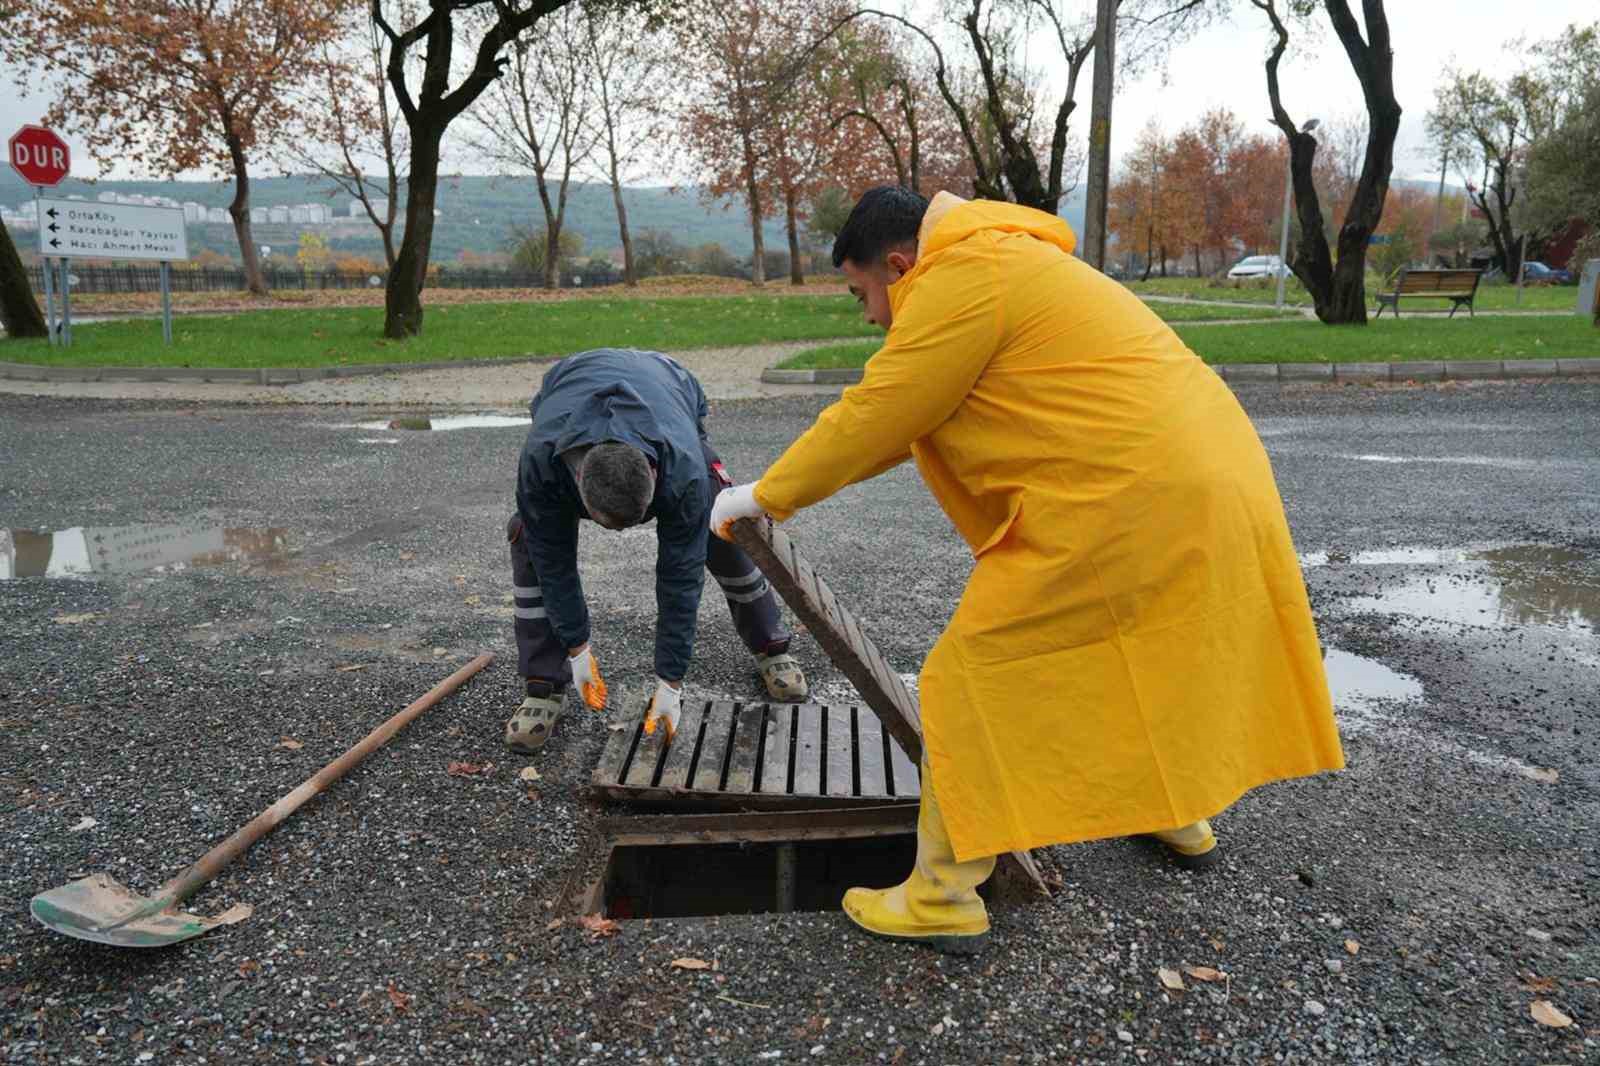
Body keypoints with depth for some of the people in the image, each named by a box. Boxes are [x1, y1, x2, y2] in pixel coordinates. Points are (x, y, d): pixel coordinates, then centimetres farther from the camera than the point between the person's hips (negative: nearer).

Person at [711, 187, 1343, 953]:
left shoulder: (962, 279, -11)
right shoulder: (1005, 265, 22)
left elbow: (873, 418, -11)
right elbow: (900, 417, 24)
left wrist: (766, 495, 1)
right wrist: (795, 479, 23)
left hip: (1130, 502, -11)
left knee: (976, 684, -2)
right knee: (1150, 660, 30)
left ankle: (944, 899, 6)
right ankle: (1180, 817, 49)